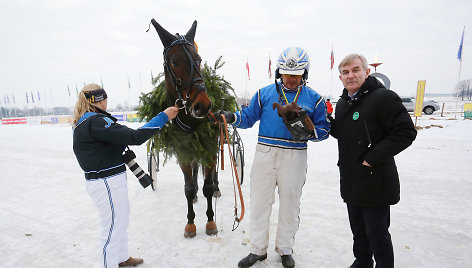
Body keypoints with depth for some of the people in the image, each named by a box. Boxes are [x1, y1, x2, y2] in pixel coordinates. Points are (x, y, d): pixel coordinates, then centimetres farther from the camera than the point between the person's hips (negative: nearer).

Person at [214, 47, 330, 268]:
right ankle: (258, 249, 27)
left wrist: (308, 133, -15)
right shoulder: (265, 93, 6)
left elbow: (324, 128, 5)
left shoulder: (313, 98, 3)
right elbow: (248, 117, 7)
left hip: (294, 157, 0)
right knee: (259, 202, 7)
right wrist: (231, 117, -12)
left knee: (290, 203, 12)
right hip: (265, 153, 1)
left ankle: (285, 249, 34)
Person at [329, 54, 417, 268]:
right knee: (358, 229, 23)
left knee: (377, 233, 7)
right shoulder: (342, 103, 10)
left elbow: (406, 132, -17)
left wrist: (373, 158, -21)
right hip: (351, 182, 8)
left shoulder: (383, 97, -14)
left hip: (375, 182, -7)